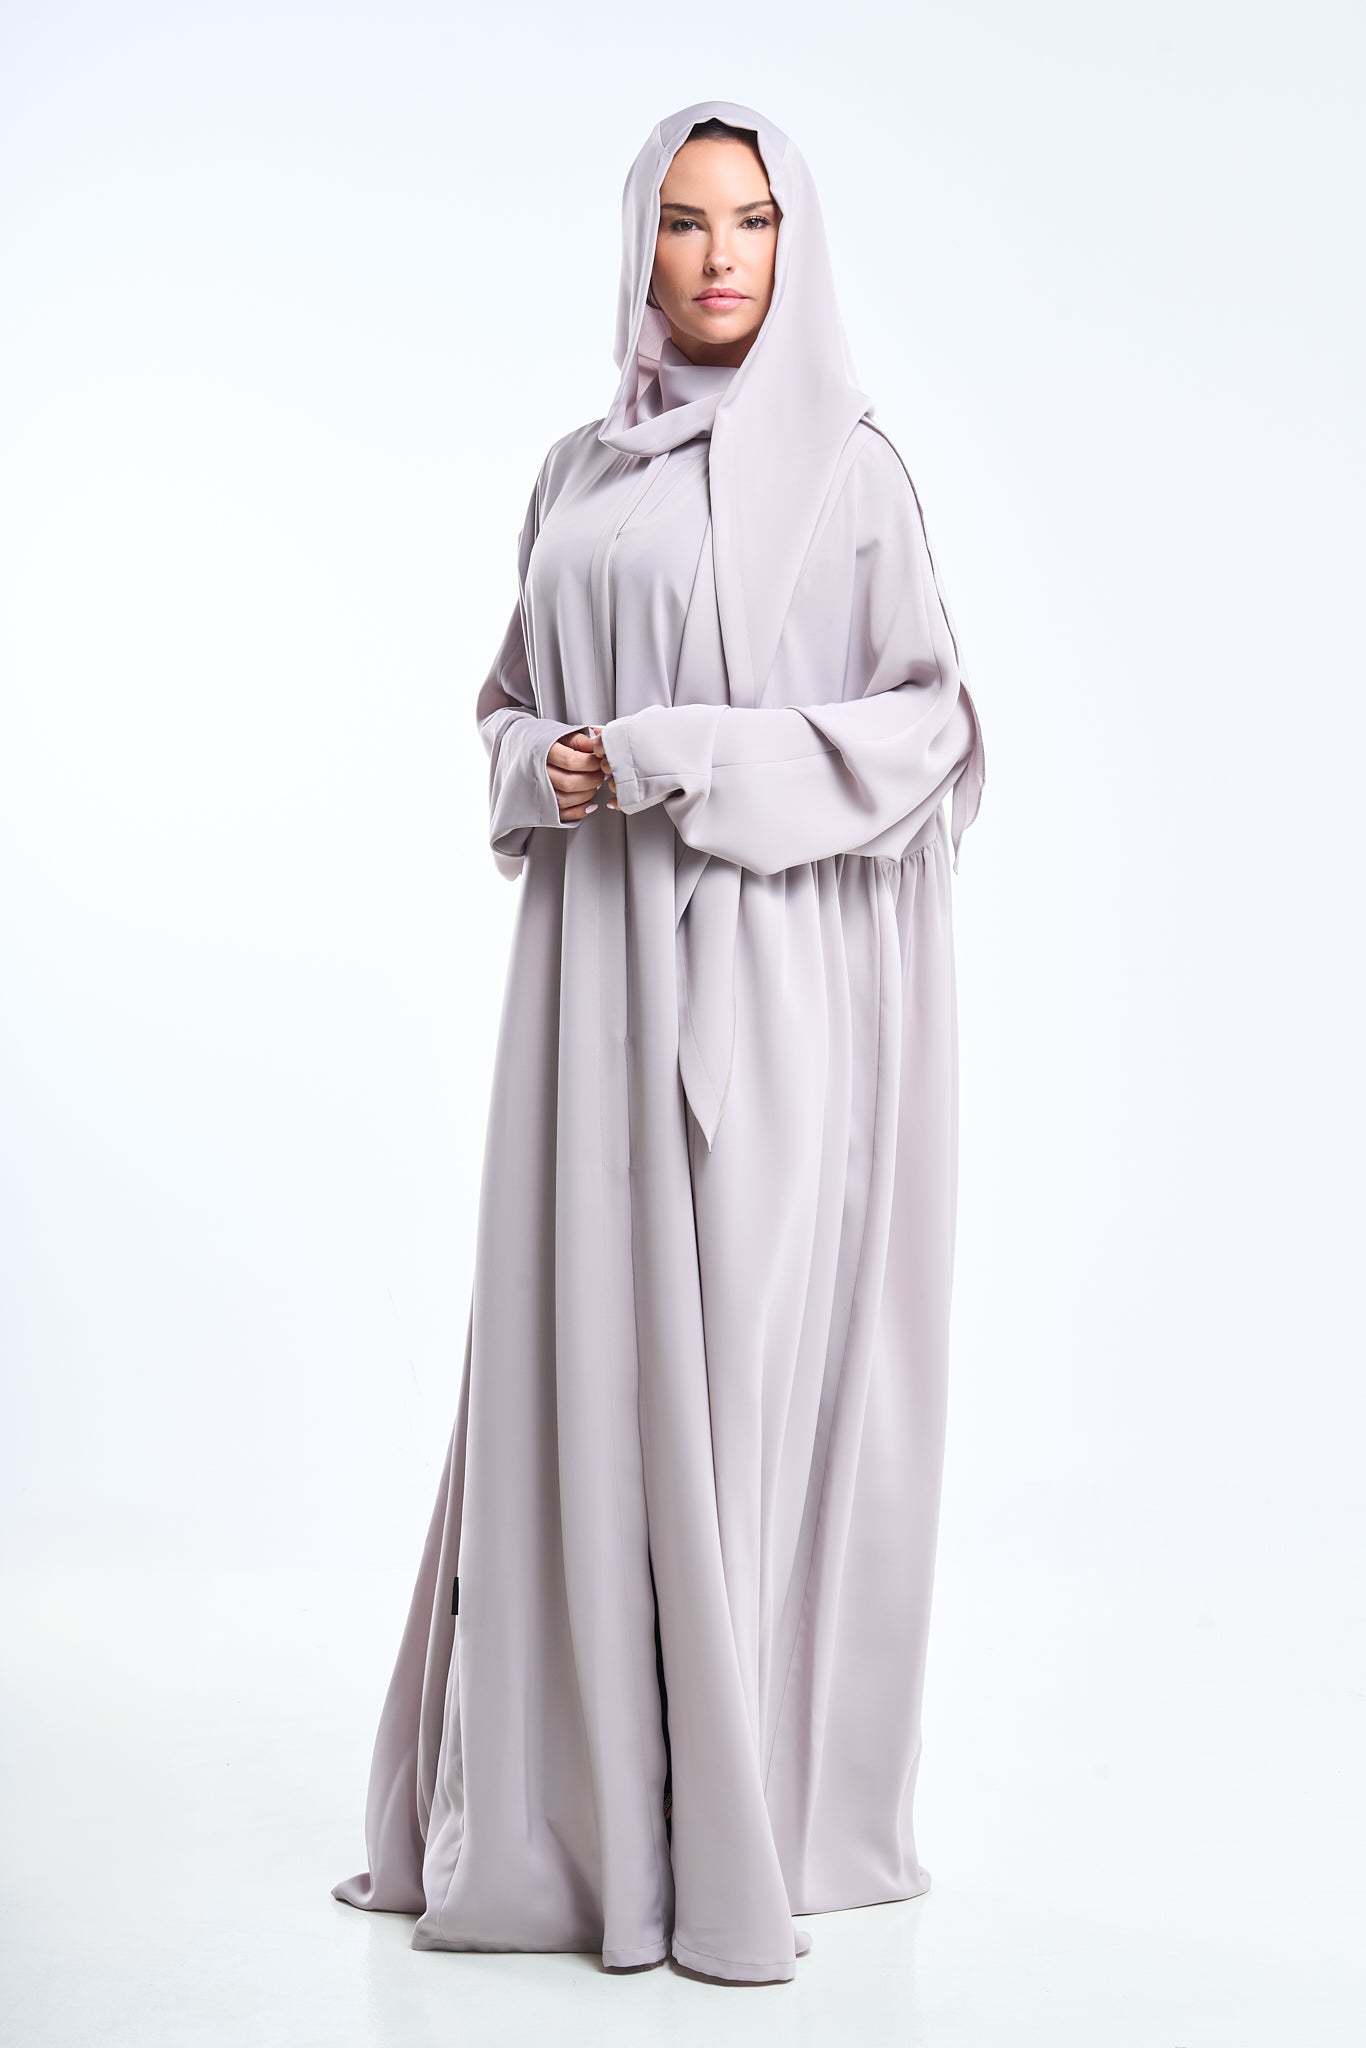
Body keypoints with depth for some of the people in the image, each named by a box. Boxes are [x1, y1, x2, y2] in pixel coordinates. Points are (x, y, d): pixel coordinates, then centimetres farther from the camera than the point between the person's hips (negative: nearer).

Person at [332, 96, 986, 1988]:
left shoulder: (846, 461, 1)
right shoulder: (581, 471, 15)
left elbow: (928, 716, -4)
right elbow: (517, 698, 21)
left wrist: (683, 762, -13)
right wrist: (539, 770, -3)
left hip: (777, 969, -4)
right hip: (601, 971, 5)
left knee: (750, 1359, -4)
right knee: (591, 1347, 5)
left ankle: (750, 1824, 7)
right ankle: (580, 1791, 17)